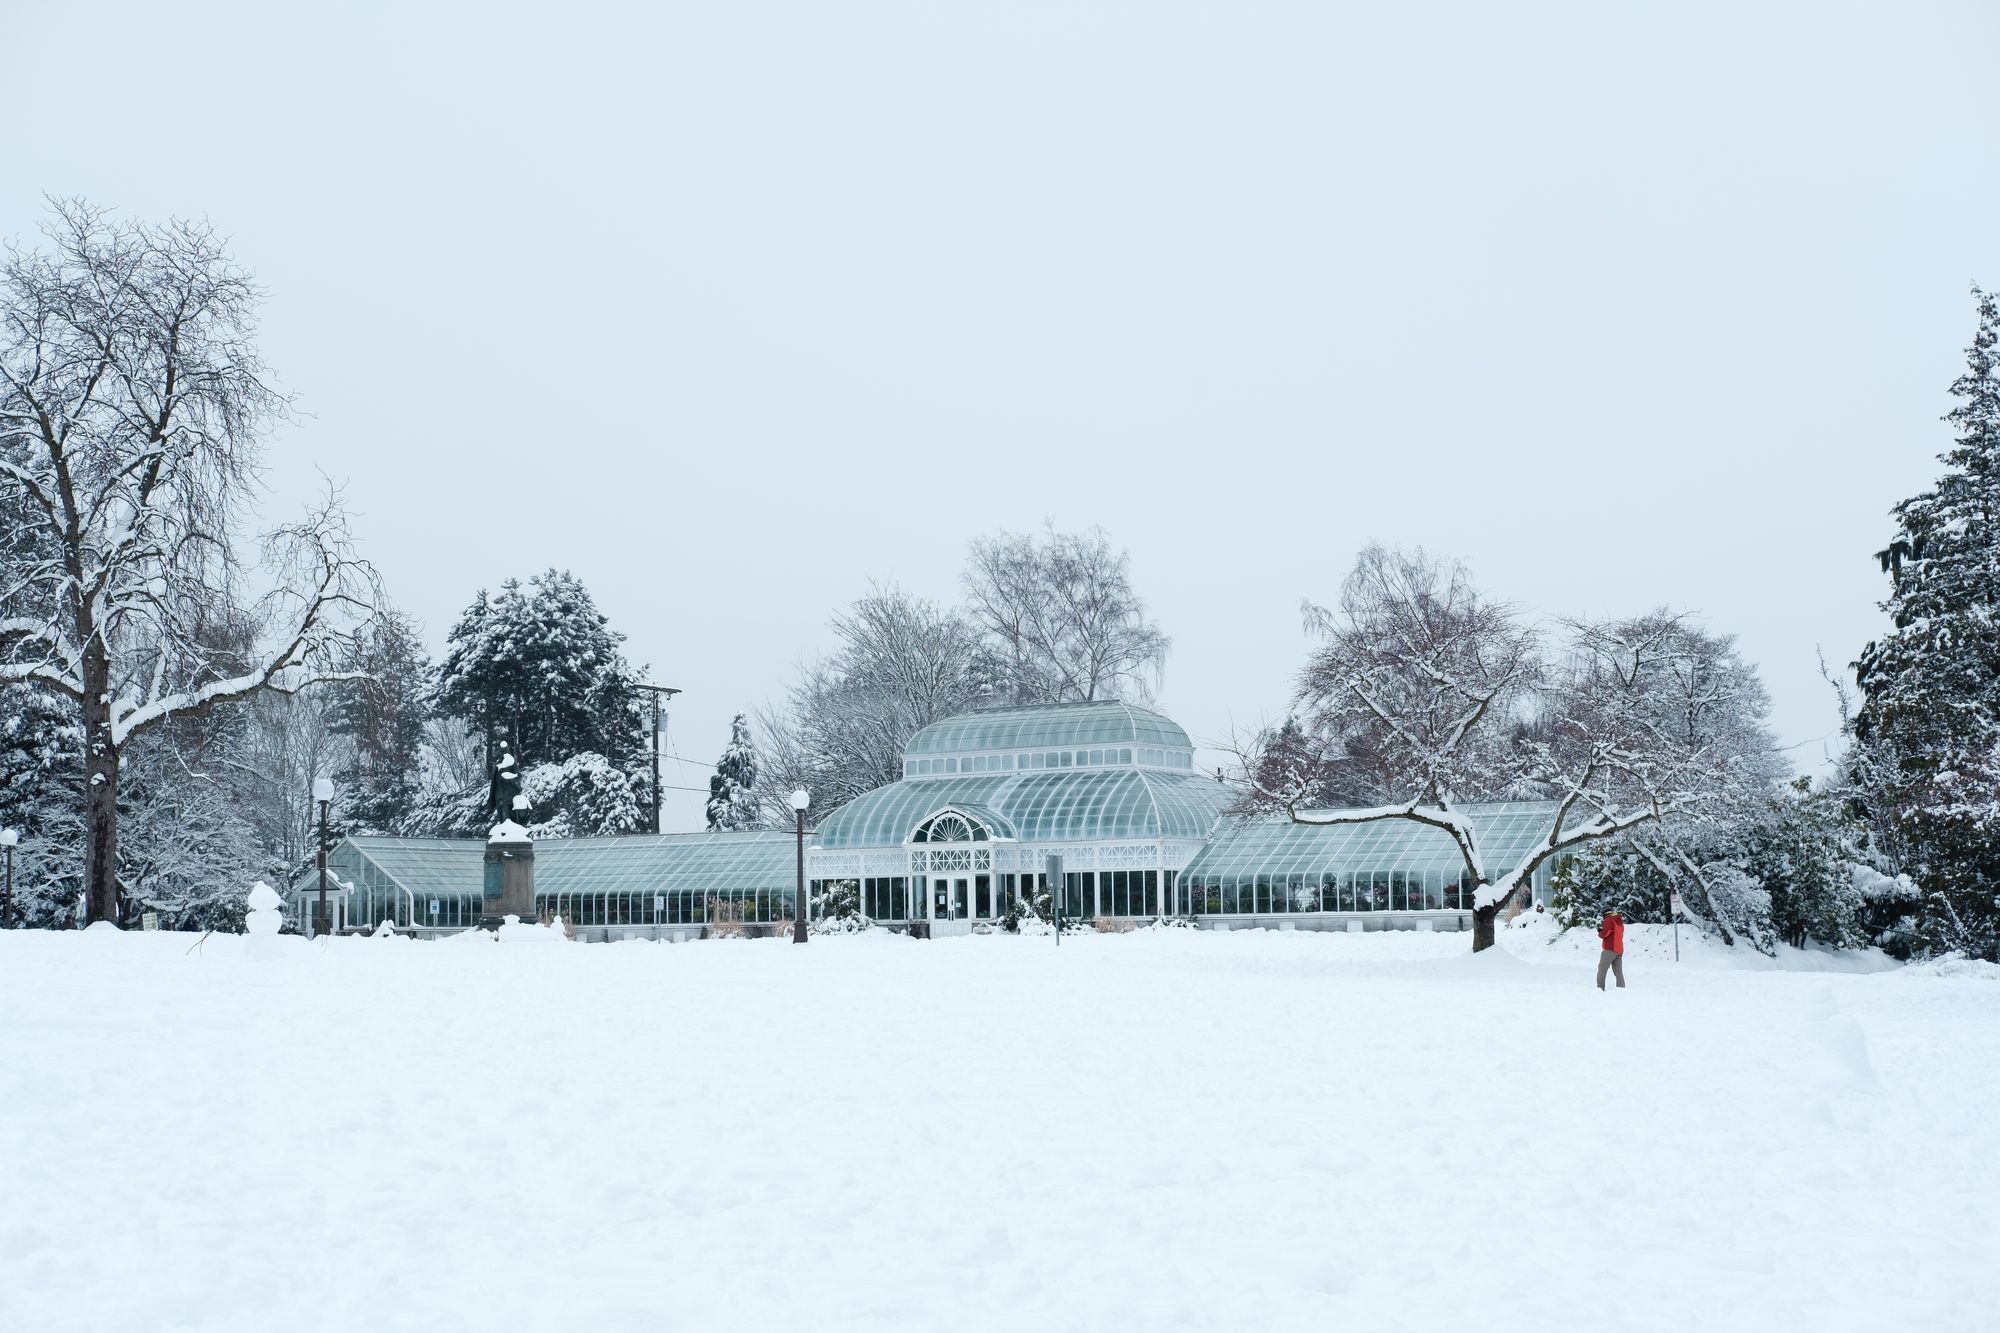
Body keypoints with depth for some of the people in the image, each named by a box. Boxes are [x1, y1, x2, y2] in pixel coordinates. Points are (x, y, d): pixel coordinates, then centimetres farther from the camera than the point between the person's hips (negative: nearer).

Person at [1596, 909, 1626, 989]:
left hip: (1610, 949, -8)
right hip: (1619, 950, 8)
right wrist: (1603, 931, 16)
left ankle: (1600, 988, -12)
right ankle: (1622, 988, 1)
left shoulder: (1609, 920, -7)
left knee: (1602, 970, -4)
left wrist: (1600, 933, 9)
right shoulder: (1620, 922, 17)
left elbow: (1604, 934, -12)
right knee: (1618, 972, 8)